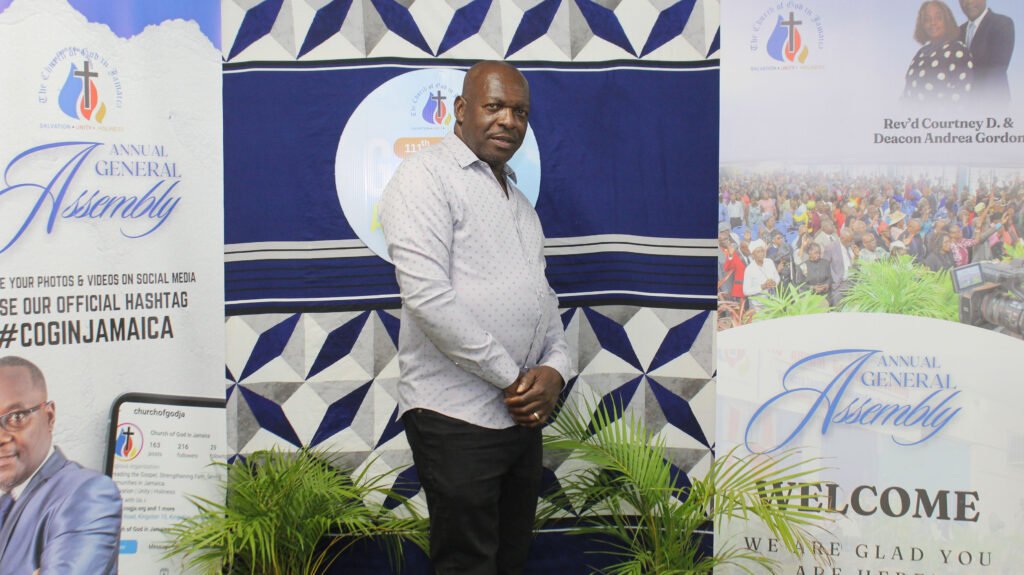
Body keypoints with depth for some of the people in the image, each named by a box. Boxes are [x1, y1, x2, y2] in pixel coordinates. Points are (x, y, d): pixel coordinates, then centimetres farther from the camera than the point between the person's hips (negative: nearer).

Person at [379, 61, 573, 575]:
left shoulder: (518, 200, 20)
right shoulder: (426, 176, -7)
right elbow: (427, 295, -19)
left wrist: (555, 369, -1)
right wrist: (510, 377, -14)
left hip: (522, 414, 8)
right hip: (457, 416, -8)